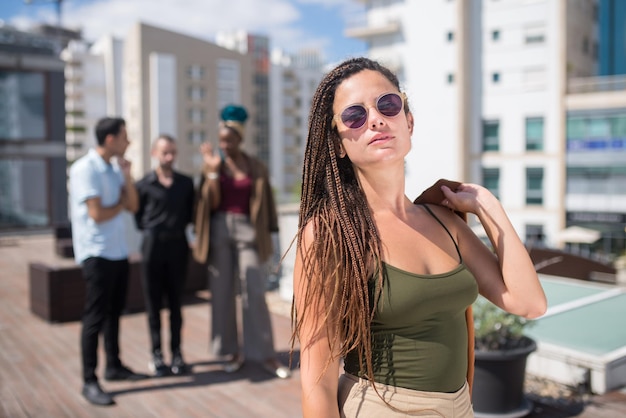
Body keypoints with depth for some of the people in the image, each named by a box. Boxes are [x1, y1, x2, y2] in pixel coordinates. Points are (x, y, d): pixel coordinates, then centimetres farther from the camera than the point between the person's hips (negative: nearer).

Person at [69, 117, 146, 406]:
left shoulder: (115, 168, 9)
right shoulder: (85, 169, -14)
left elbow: (133, 206, 6)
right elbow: (97, 214, -19)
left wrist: (127, 175, -6)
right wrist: (120, 204, -1)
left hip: (119, 250, 8)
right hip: (97, 253, -8)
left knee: (114, 311, 16)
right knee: (95, 317, -3)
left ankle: (114, 366, 29)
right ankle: (89, 382, 6)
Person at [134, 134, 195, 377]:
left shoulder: (186, 183, 5)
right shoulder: (144, 185, -2)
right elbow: (138, 216, 6)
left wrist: (180, 226, 4)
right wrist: (150, 230, 1)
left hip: (178, 245, 2)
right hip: (153, 245, -2)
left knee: (176, 301, 8)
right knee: (153, 302, 4)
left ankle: (176, 353, 15)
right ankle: (156, 354, 13)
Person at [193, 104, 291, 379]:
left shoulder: (256, 168, 5)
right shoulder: (213, 165, 4)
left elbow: (263, 202, 7)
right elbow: (212, 202, -6)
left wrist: (267, 234, 3)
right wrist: (213, 171, -14)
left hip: (247, 230, -1)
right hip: (219, 230, 1)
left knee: (254, 293, -3)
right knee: (222, 292, 3)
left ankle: (265, 355, 4)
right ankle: (231, 352, 15)